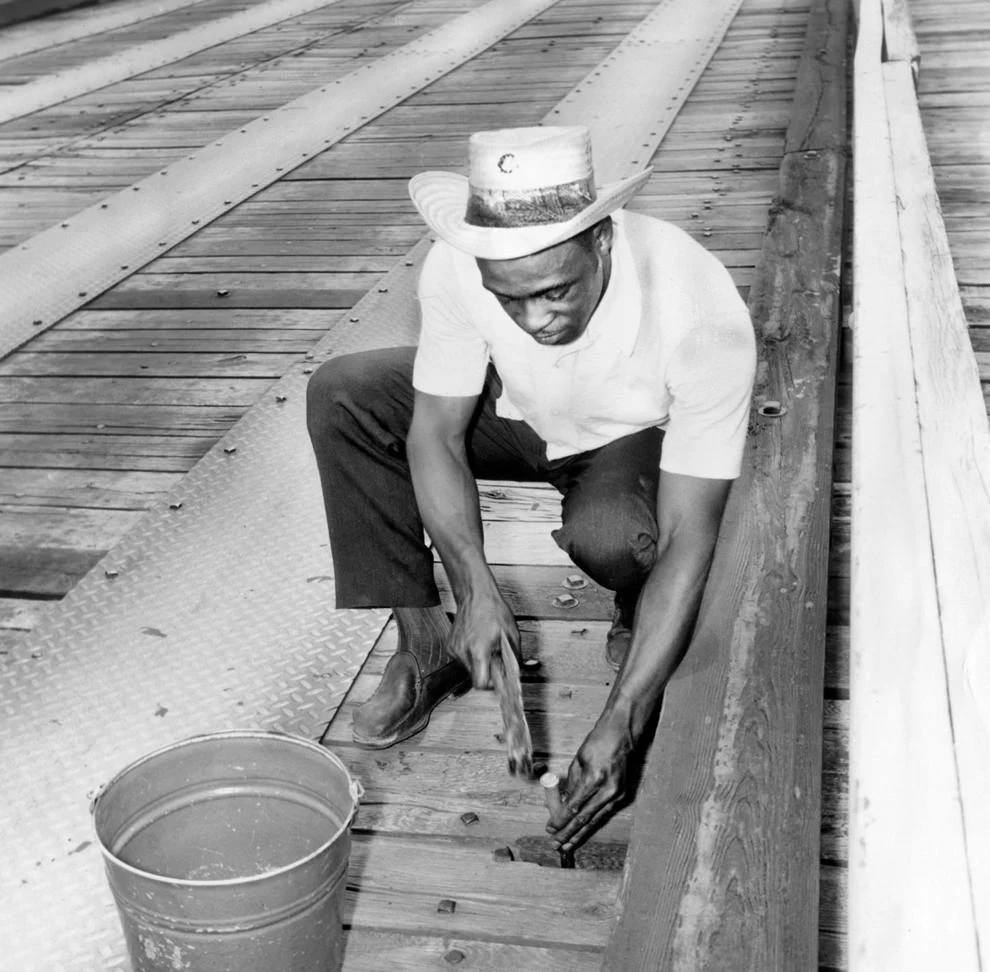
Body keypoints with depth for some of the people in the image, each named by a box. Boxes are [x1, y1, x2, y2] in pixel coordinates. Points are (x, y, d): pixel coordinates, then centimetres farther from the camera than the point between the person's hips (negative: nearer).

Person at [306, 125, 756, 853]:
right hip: (520, 412, 4)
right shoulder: (458, 269, -31)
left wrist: (620, 725, -38)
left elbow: (687, 540, -35)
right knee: (342, 396, -18)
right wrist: (477, 589, -33)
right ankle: (426, 644, -8)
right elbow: (435, 434, -19)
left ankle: (646, 621, 1)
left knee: (605, 531, -39)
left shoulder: (703, 315, -38)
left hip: (642, 439, -3)